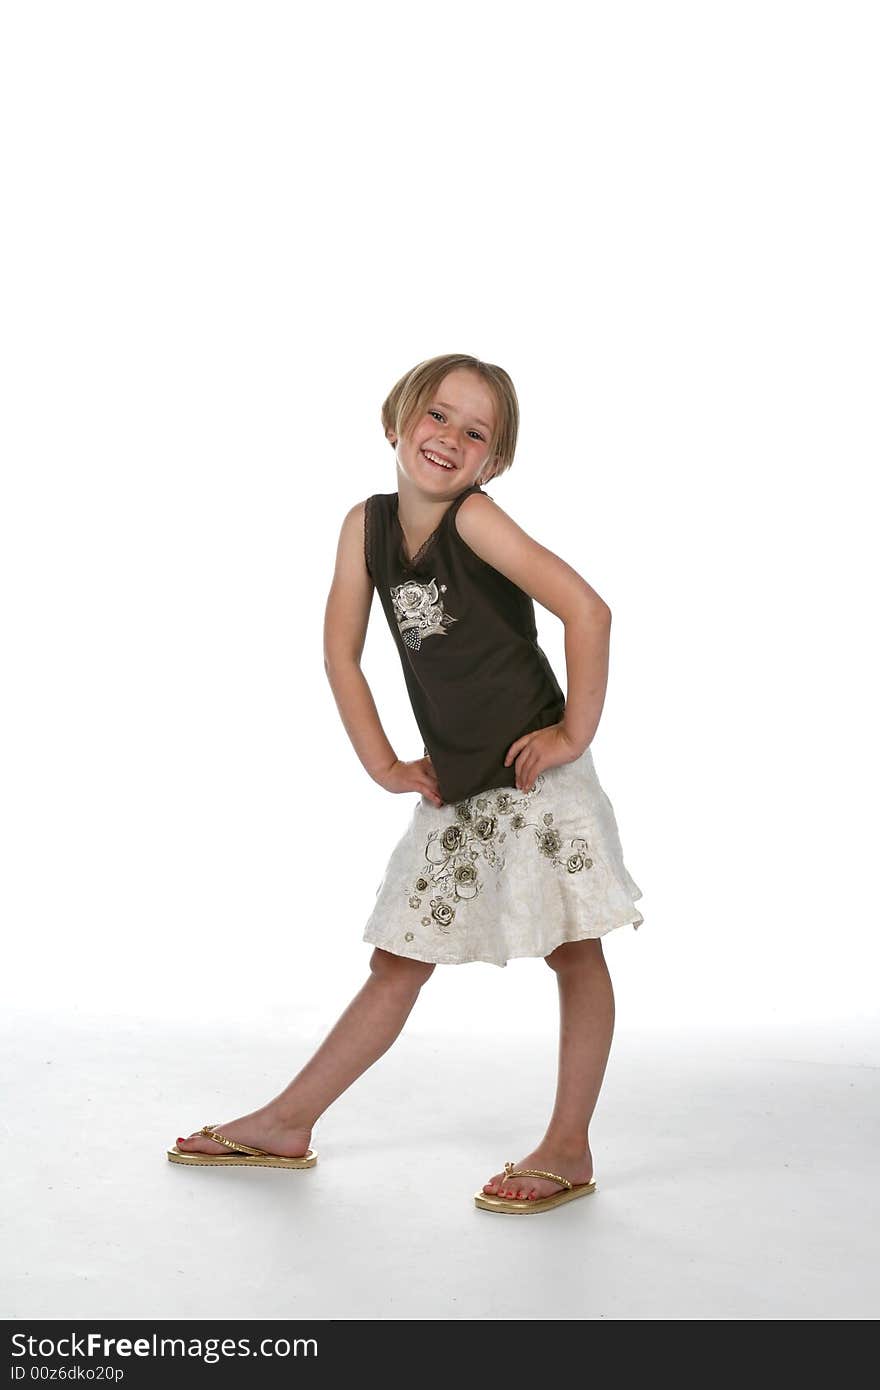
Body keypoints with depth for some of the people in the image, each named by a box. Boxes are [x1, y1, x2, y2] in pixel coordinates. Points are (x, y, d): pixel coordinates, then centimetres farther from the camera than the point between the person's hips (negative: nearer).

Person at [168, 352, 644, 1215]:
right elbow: (340, 655, 5)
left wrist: (575, 732, -18)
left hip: (536, 777, -6)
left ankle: (568, 1151, 16)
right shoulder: (368, 524, 2)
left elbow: (587, 609, -24)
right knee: (398, 963, 14)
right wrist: (384, 766, 1)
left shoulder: (473, 518, -16)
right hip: (454, 788, 6)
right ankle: (287, 1125, 23)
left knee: (574, 954, 4)